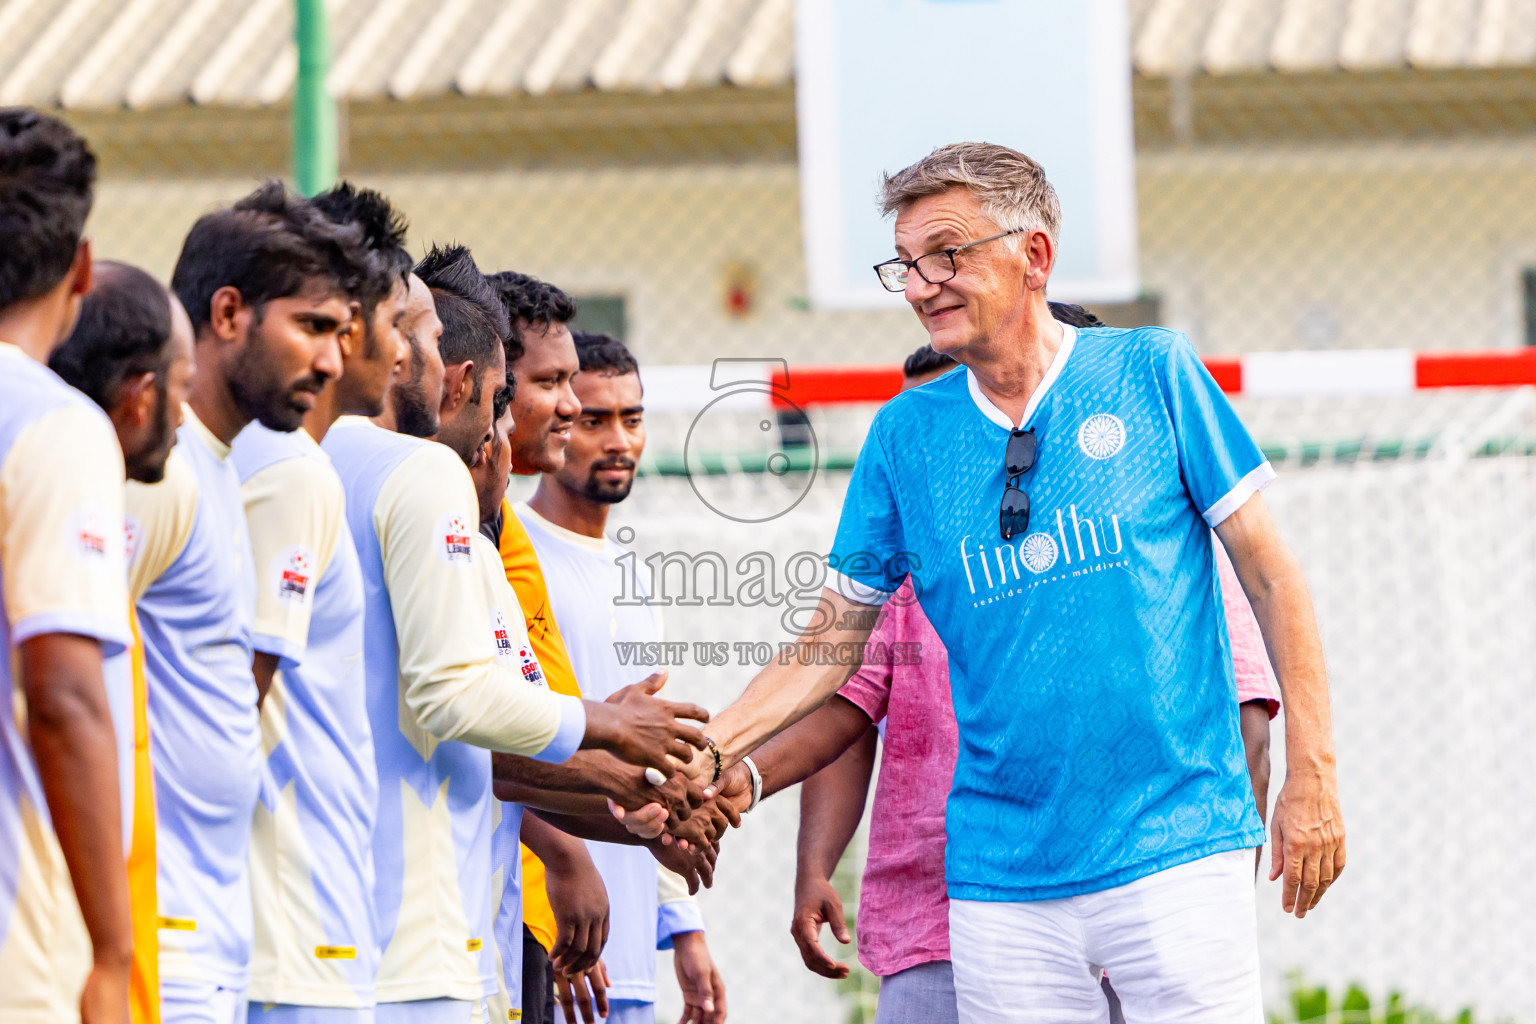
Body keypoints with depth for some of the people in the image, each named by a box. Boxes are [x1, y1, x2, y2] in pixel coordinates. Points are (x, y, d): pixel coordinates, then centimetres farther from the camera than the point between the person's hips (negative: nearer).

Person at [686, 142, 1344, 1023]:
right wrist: (713, 749, -1)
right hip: (1004, 879, 3)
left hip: (1175, 854, -2)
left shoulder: (1152, 375, 1)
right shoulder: (905, 436, 8)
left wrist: (1313, 774, -2)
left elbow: (1268, 571, 3)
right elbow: (836, 636, 13)